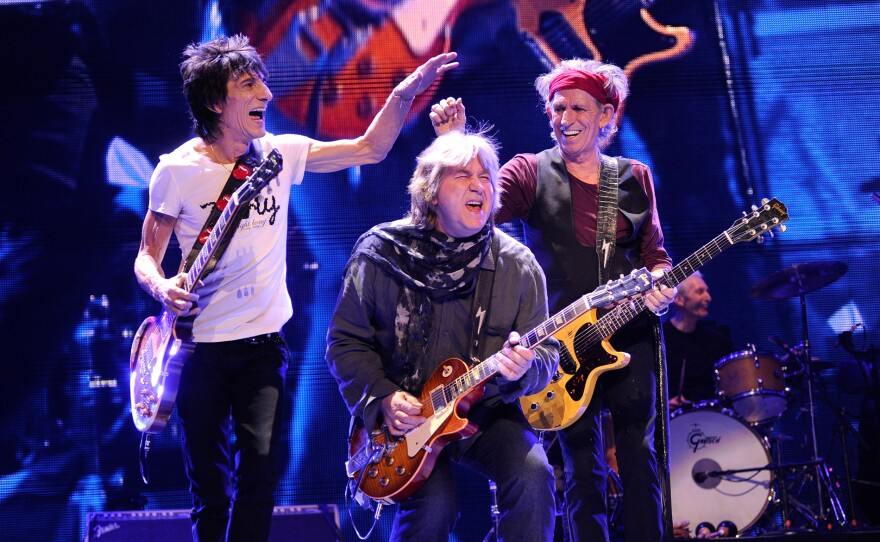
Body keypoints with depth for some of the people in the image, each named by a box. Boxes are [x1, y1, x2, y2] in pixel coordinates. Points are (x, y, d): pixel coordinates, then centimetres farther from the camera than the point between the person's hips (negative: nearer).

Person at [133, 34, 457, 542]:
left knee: (261, 470, -11)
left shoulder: (280, 153, 0)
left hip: (264, 342, 2)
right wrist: (162, 287, -22)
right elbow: (147, 255, -1)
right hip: (200, 345, -2)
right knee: (209, 481, 5)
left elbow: (370, 148, 4)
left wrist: (405, 92, -8)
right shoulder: (178, 170, -8)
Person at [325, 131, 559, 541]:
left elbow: (546, 353, 1)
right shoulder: (380, 253, -4)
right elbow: (346, 341, 1)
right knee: (434, 501, -27)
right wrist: (382, 398, -13)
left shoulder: (518, 266, -1)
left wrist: (524, 368, -23)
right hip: (402, 418, -2)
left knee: (533, 477, -26)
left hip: (487, 414, 2)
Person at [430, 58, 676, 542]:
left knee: (638, 454, 3)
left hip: (630, 332, 2)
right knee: (582, 463, 2)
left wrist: (660, 284, -9)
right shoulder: (532, 172, 1)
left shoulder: (633, 178, 10)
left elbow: (654, 252, 13)